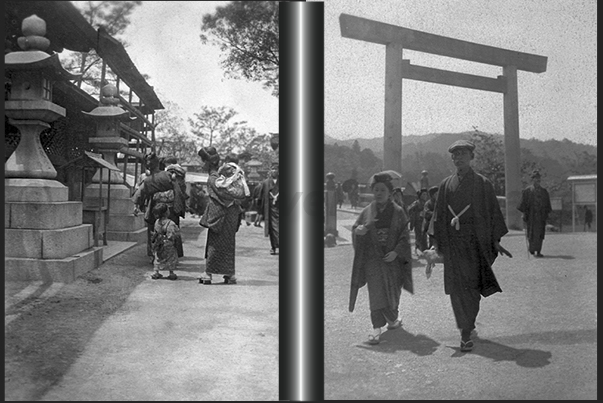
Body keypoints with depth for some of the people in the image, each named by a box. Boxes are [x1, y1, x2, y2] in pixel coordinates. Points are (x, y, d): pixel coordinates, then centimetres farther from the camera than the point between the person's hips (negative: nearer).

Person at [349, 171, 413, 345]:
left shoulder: (398, 212, 0)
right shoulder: (367, 212, 3)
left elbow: (404, 236, -2)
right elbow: (355, 229, 4)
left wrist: (396, 252, -15)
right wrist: (359, 231, -20)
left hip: (392, 258, 0)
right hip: (373, 258, 0)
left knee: (392, 291, 10)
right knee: (376, 292, -8)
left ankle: (392, 318, 37)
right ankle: (377, 327, -6)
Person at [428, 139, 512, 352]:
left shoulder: (482, 183, 1)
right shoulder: (446, 185, 8)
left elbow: (493, 211, 2)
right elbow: (439, 215, 10)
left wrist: (495, 241, -2)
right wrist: (437, 243, 6)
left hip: (476, 241, -2)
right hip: (453, 242, 2)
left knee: (471, 285, -1)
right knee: (457, 287, -2)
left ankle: (466, 330, 9)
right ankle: (466, 329, 6)